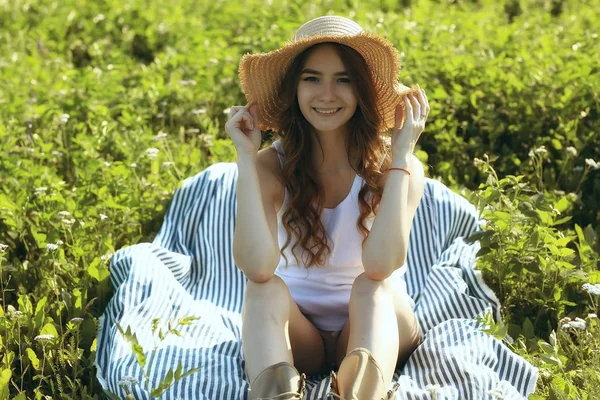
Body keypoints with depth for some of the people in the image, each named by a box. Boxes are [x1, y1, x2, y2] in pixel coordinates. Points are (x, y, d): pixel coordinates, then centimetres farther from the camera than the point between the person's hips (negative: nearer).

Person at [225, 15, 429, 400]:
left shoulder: (395, 164, -10)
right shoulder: (272, 165, -8)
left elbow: (380, 265, -28)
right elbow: (258, 267, -26)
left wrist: (401, 155, -27)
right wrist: (247, 158, -24)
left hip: (375, 327, -1)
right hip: (296, 333, 1)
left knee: (371, 285, -32)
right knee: (266, 288, -29)